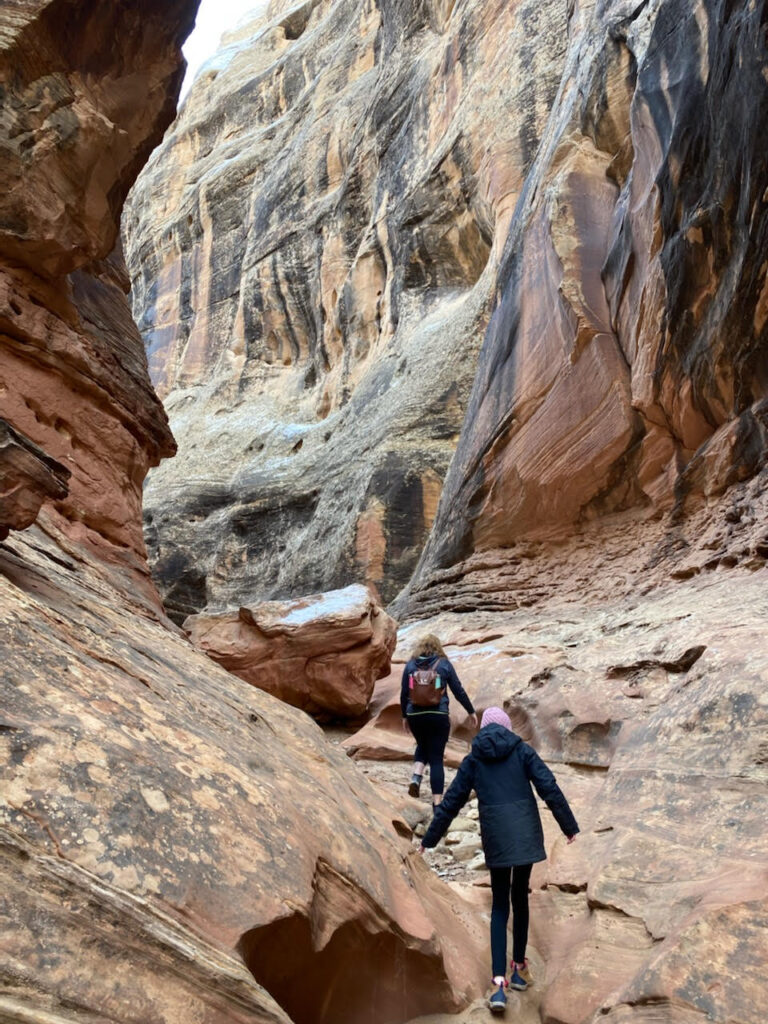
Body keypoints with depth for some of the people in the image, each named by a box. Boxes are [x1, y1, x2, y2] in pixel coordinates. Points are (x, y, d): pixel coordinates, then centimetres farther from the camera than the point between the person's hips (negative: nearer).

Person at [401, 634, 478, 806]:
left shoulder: (410, 665, 3)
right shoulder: (444, 664, 0)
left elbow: (404, 693, 4)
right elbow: (458, 691, 2)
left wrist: (404, 716, 17)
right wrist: (471, 711, 13)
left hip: (415, 716, 2)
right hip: (438, 716, -2)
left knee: (422, 746, 27)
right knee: (436, 758, 6)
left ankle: (416, 777, 3)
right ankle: (437, 802, 3)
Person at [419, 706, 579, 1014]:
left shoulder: (472, 760, 7)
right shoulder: (522, 751, 3)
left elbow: (451, 802, 8)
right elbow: (549, 788, -4)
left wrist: (430, 838, 16)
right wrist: (569, 825, 4)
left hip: (495, 838, 0)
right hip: (526, 834, 0)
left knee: (499, 906, 10)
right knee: (520, 898, 18)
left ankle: (499, 982, -1)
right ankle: (518, 967, 28)